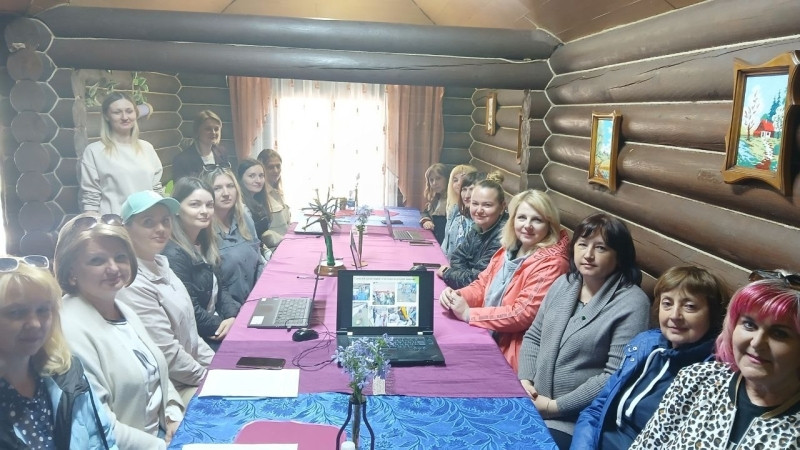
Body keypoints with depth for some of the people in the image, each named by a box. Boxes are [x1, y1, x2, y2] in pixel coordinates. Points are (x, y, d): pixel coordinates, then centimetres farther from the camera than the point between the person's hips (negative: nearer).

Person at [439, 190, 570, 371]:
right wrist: (456, 296, -10)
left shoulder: (551, 263, -17)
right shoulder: (509, 249, 7)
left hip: (513, 353, -7)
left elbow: (522, 314, -22)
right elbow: (483, 285, 11)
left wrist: (468, 313, -21)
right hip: (486, 339, 7)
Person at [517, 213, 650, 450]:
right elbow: (533, 337, 12)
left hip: (575, 422, -5)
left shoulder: (632, 303, -14)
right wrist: (524, 379, -4)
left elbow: (615, 376, -18)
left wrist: (556, 406, -17)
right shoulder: (564, 283, 6)